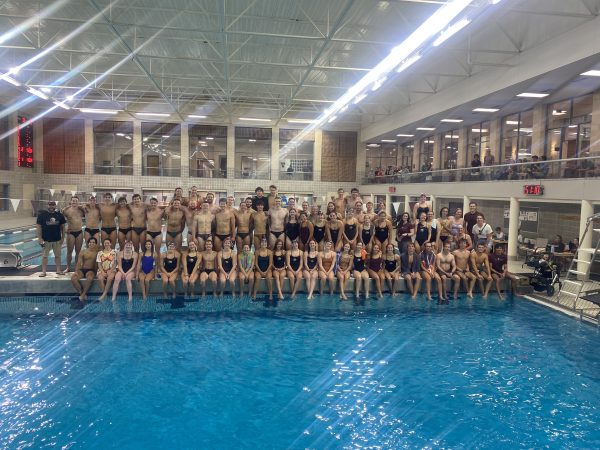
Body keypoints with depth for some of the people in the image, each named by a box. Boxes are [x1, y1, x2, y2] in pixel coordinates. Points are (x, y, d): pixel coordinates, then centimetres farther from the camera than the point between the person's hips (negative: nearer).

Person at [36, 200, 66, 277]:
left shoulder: (59, 215, 2)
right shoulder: (42, 214, -5)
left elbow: (62, 226, 8)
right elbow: (38, 226, -5)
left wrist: (62, 238, 4)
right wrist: (40, 238, -10)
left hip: (57, 240, 2)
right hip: (46, 240, -2)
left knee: (57, 255, 10)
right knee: (44, 256, 5)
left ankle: (58, 270, 20)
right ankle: (43, 271, 12)